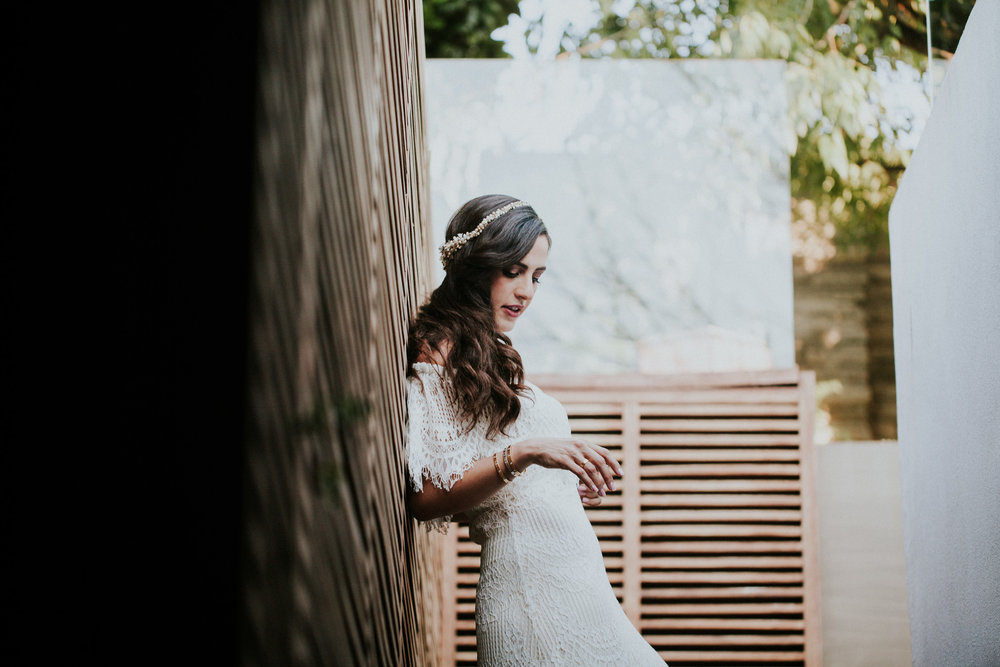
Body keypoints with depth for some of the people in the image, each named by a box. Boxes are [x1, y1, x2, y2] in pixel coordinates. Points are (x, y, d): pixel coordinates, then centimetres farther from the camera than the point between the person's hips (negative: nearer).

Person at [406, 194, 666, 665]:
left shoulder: (488, 353, 17)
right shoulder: (441, 351, -9)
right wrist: (523, 454, -26)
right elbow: (426, 499, -18)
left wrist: (569, 488, 25)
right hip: (529, 572, -9)